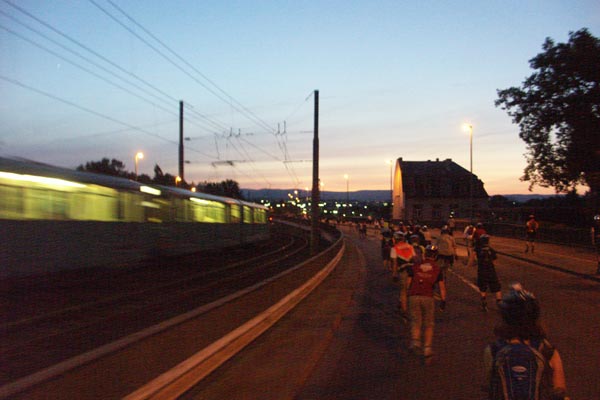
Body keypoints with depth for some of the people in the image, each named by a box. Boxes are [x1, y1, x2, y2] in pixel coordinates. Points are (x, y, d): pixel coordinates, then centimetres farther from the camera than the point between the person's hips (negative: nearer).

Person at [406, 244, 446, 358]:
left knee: (415, 323, 8)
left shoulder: (415, 266, 8)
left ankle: (415, 342, -14)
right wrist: (443, 301, 8)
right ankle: (427, 348, 10)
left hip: (414, 297, 1)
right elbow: (442, 286, 3)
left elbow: (408, 282, 8)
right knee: (428, 325, 12)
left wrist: (409, 294, 21)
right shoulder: (437, 269, 6)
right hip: (428, 298, -1)